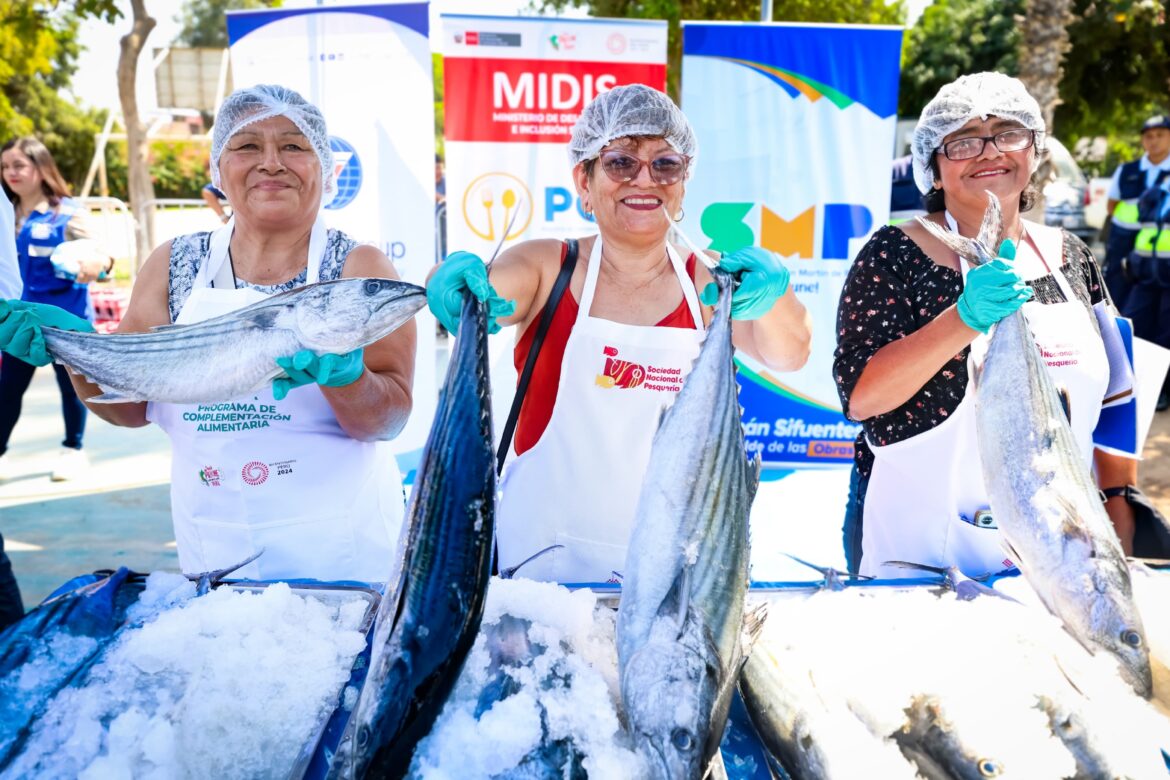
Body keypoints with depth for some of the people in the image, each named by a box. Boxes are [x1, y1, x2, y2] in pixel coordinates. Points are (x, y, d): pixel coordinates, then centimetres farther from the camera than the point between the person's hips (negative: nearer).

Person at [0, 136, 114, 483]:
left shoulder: (66, 212, -9)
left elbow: (90, 252, -16)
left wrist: (101, 263, -37)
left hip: (65, 317, -5)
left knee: (70, 385, 10)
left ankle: (73, 450, 26)